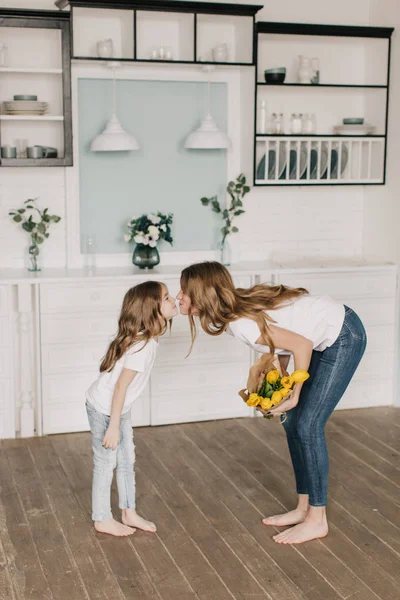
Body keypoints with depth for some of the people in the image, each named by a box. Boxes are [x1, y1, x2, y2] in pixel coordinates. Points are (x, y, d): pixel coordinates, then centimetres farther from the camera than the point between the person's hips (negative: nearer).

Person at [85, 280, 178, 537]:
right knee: (106, 463, 6)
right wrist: (113, 427, -22)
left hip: (120, 407, 9)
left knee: (127, 460, 17)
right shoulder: (142, 346, -31)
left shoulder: (148, 338, -3)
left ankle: (130, 513, 31)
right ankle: (103, 520, 23)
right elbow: (121, 386, -27)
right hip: (104, 409, -9)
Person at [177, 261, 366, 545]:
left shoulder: (239, 323, -27)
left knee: (307, 425, -7)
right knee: (293, 422, 9)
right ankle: (304, 508, 20)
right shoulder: (234, 306, -2)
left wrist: (294, 396, -14)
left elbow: (302, 346, -26)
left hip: (344, 337, -9)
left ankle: (317, 520, 7)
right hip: (326, 336, 9)